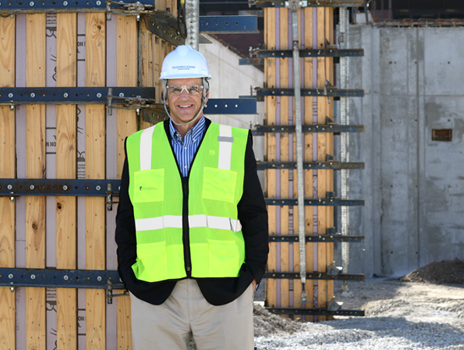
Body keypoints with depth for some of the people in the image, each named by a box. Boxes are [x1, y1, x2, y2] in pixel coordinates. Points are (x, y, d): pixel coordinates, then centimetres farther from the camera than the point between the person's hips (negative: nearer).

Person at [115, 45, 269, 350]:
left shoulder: (236, 144, 6)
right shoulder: (139, 146, 9)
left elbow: (254, 213, 7)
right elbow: (127, 218, 13)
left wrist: (254, 272, -2)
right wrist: (129, 275, 4)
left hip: (224, 291, -1)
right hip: (156, 296, 1)